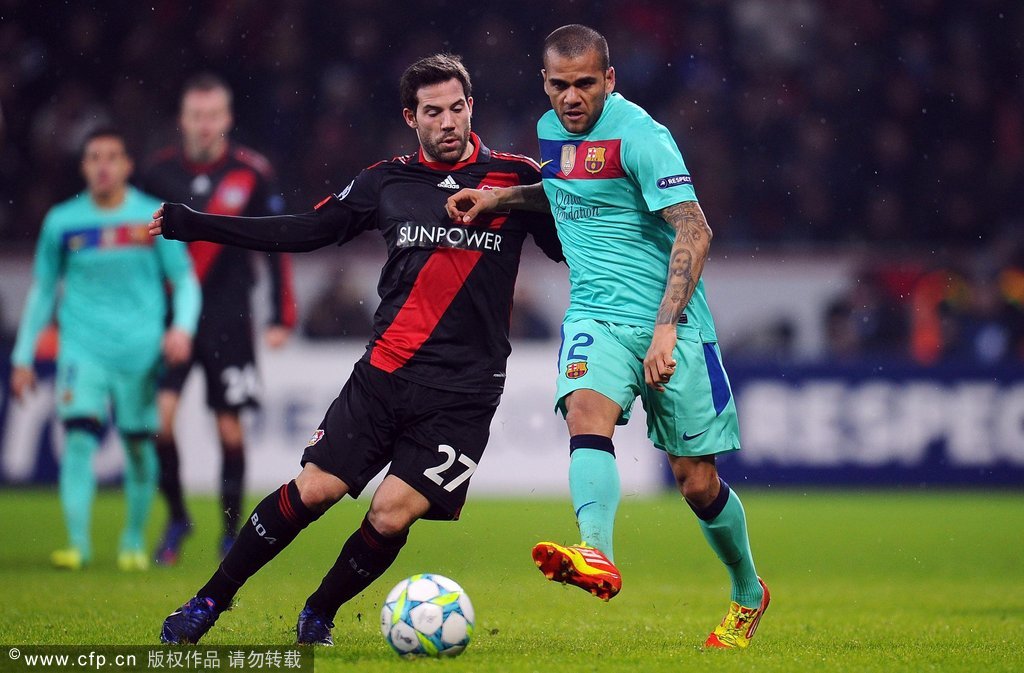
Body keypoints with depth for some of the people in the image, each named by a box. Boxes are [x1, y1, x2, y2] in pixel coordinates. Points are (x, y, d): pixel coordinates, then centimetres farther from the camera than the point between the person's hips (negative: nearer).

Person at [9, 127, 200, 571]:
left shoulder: (154, 218, 0)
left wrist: (183, 327, -14)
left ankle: (134, 541, 24)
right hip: (83, 348, 0)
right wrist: (23, 356, 13)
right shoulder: (62, 222, 3)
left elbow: (185, 281, 5)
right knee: (79, 438, -16)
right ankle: (77, 543, -18)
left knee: (139, 446, 5)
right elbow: (43, 290, 13)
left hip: (141, 349, 0)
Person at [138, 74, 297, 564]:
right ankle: (176, 518, 7)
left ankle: (230, 533, 15)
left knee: (229, 427, 1)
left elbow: (278, 247, 2)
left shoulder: (253, 174, -3)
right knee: (161, 412, -13)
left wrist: (281, 318, -2)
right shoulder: (160, 172, 1)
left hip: (227, 318, -1)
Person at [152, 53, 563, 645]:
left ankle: (318, 617, 13)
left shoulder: (518, 179, 2)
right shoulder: (387, 182, 8)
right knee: (313, 489, -7)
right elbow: (305, 232, 14)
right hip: (384, 374, 2)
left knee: (391, 516, -13)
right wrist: (188, 224, 12)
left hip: (463, 392, -2)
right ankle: (210, 602, 10)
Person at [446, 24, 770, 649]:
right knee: (587, 410, -28)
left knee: (698, 482, 1)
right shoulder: (551, 130, 9)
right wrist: (501, 197, 15)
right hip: (596, 316, 5)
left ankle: (749, 594, 27)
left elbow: (694, 230, -20)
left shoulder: (639, 136, -14)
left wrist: (665, 327, -28)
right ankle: (598, 556, -49)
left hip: (674, 324, -5)